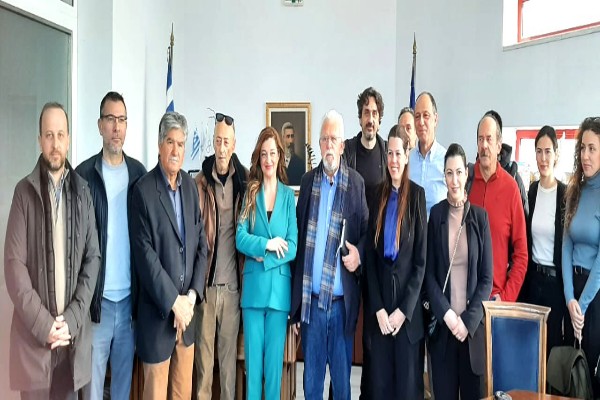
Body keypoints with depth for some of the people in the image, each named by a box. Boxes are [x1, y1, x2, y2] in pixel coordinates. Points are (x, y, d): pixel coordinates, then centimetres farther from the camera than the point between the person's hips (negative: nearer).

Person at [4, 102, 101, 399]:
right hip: (34, 333, -2)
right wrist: (44, 324, -13)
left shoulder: (82, 191, 4)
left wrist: (71, 319, -7)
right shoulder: (24, 192, -3)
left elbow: (93, 258, 2)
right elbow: (14, 264, -7)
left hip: (73, 333, 2)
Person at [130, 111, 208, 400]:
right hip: (158, 312, -5)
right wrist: (173, 301, -15)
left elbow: (201, 244, 7)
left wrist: (192, 294, -3)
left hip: (187, 309, 5)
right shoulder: (144, 190, -11)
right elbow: (145, 254, -15)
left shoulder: (190, 186, 7)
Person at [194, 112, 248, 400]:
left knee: (230, 350, 12)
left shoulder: (244, 180, 3)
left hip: (233, 282, 1)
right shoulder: (200, 182, -1)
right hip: (206, 280, -1)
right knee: (204, 349, 6)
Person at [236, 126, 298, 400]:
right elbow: (240, 238, -4)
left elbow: (293, 247, -2)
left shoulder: (289, 195, 5)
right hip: (254, 286, 0)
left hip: (279, 287, 0)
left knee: (274, 358, 8)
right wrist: (267, 244, -15)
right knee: (253, 356, 7)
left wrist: (264, 258, -11)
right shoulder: (250, 192, 5)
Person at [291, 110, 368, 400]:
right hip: (310, 299, 2)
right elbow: (298, 237, 7)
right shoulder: (307, 180, 7)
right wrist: (294, 303, 5)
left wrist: (359, 253, -19)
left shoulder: (356, 183, -1)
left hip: (342, 301, -2)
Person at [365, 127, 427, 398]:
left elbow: (421, 259, -5)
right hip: (380, 296, 3)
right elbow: (370, 255, 4)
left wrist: (404, 309, -10)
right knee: (380, 378, 10)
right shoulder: (378, 194, 5)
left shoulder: (417, 194, -4)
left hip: (409, 305, -3)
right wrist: (378, 308, -4)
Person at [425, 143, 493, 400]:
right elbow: (429, 273, 1)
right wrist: (446, 313, -10)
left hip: (473, 323, 0)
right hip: (442, 323, 0)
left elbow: (487, 277, 0)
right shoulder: (435, 214, 1)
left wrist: (468, 320, -8)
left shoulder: (480, 216, 1)